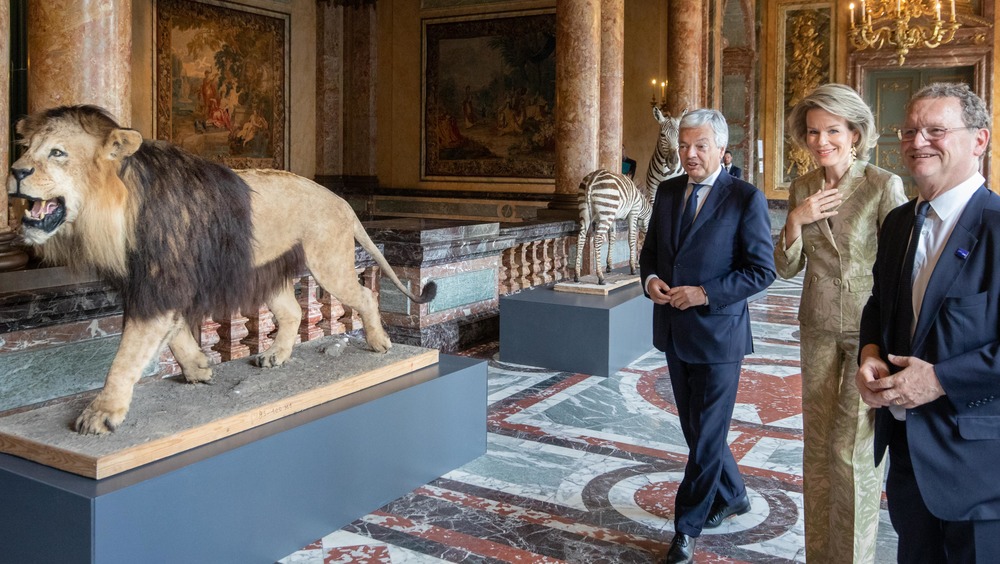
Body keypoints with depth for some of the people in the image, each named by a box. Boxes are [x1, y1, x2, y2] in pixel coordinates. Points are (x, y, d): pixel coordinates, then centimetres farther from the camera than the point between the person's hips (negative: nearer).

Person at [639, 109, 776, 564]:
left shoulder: (746, 198, -11)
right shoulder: (668, 191, 6)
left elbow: (762, 270, -12)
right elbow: (651, 248, 15)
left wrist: (704, 294, -21)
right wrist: (651, 278, -7)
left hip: (717, 332, -6)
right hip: (674, 331, 6)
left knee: (707, 434, 4)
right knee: (697, 428, 19)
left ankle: (687, 527, 18)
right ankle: (731, 495, 42)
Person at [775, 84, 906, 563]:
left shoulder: (884, 186, -11)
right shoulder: (802, 189, 4)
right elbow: (787, 268, 4)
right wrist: (796, 221, -12)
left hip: (871, 330, -5)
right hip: (819, 330, 5)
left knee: (851, 450, -4)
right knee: (817, 447, 13)